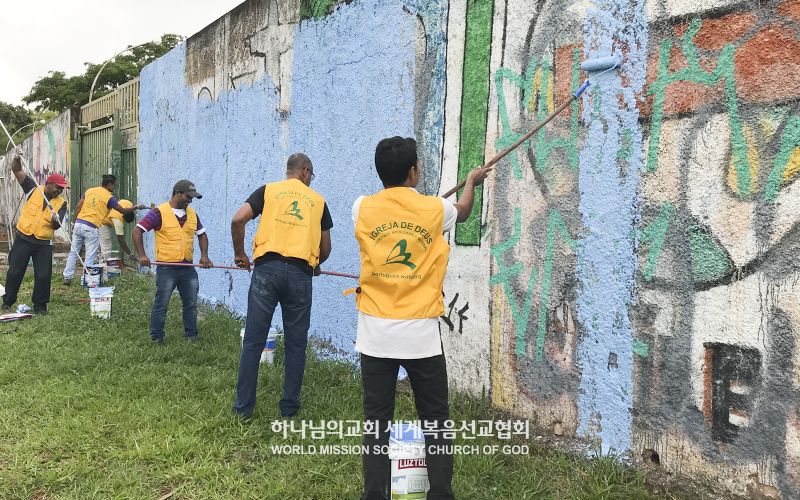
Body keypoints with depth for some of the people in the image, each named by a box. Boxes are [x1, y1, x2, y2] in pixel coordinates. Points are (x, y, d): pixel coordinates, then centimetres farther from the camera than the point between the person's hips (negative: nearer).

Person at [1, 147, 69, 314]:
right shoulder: (33, 189, 1)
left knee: (44, 276, -2)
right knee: (15, 272, 4)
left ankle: (40, 305, 13)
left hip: (44, 244, 1)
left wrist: (55, 219, -31)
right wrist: (17, 158, -24)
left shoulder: (61, 203, 1)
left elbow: (57, 226, -9)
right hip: (23, 239, -1)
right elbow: (17, 170, -5)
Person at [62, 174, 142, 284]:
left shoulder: (89, 190, 11)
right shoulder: (109, 197, -4)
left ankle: (67, 277, 17)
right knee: (90, 257, 3)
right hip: (91, 228, -5)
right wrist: (136, 207, 15)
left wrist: (74, 222, 15)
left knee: (73, 252, 14)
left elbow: (77, 207, 9)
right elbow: (123, 210, 1)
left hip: (78, 224, 6)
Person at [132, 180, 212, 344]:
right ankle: (156, 338, 14)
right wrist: (142, 255, -19)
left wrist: (204, 255, 6)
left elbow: (202, 234, 20)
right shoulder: (159, 213, -9)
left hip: (188, 267, 6)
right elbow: (137, 231, -11)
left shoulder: (192, 214, 10)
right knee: (161, 305, 3)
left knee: (191, 304, 10)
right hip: (166, 267, -5)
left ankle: (191, 335, 22)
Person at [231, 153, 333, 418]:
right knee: (296, 344, 11)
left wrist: (239, 253, 12)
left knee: (253, 341, 6)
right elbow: (325, 248, 18)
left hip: (267, 268, 0)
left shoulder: (268, 190, 12)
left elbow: (238, 220, -2)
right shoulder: (318, 200, 15)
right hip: (300, 274, 0)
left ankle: (244, 405, 12)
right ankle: (290, 406, 18)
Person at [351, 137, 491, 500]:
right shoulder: (435, 209, -2)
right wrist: (472, 181, 43)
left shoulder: (363, 208, 0)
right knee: (435, 423, 11)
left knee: (376, 424, 8)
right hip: (421, 334, -1)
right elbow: (462, 211, 23)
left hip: (375, 334, 2)